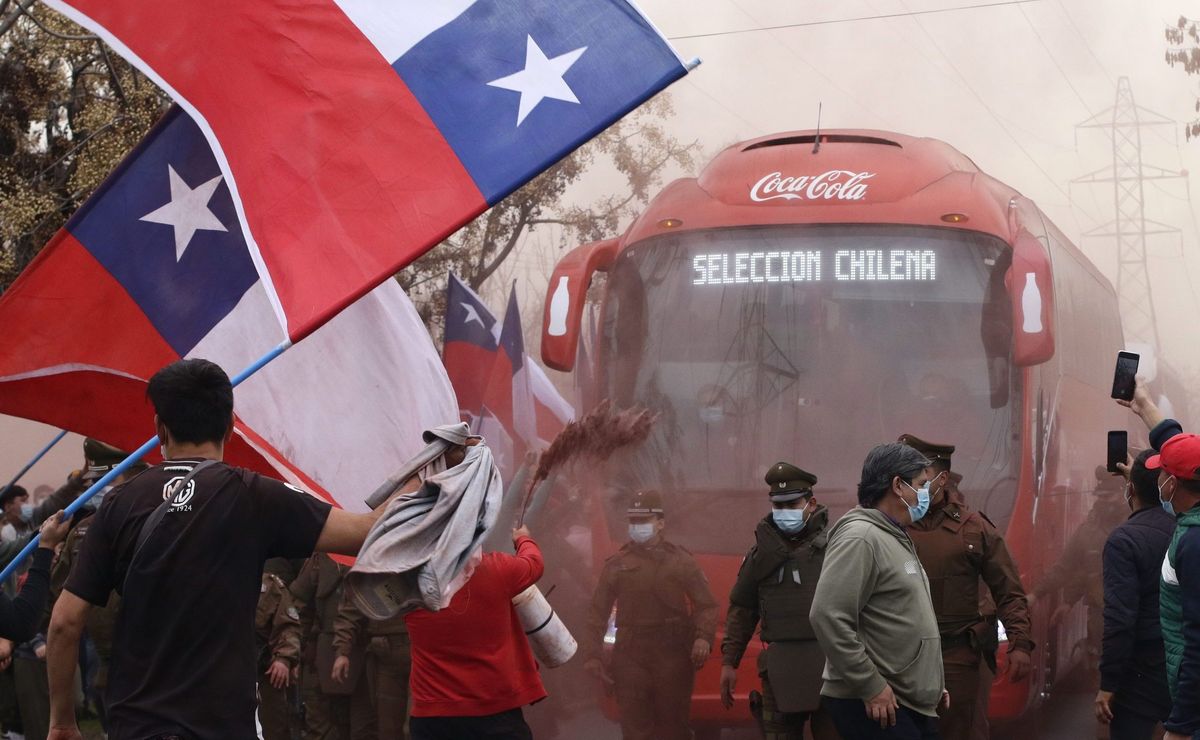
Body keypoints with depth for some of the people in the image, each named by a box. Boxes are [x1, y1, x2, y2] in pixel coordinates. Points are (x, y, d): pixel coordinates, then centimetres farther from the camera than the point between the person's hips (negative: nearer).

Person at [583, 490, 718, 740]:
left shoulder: (680, 560, 6)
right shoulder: (616, 564, 11)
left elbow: (706, 604, 2)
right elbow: (598, 612, 11)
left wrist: (703, 636, -16)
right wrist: (592, 655, 2)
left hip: (673, 656, -1)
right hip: (630, 658, 1)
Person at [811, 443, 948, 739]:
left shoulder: (897, 539, 17)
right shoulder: (861, 537, -15)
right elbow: (828, 617, -24)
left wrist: (932, 684, 19)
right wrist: (871, 686, -21)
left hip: (914, 705, 10)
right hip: (876, 705, -10)